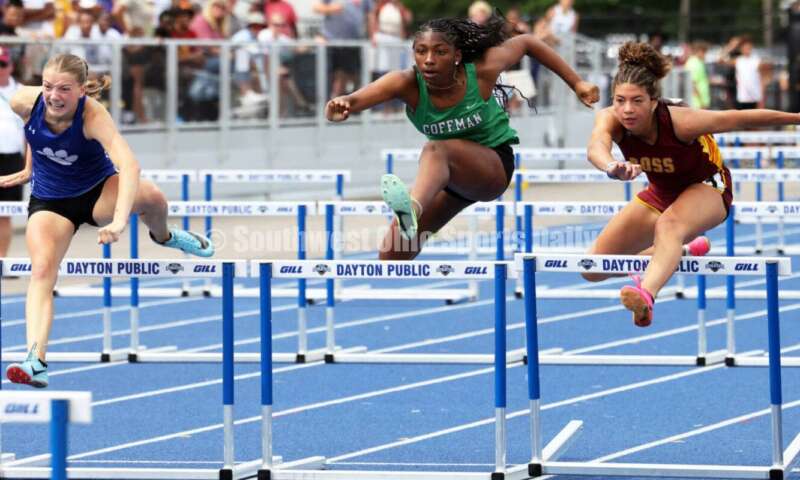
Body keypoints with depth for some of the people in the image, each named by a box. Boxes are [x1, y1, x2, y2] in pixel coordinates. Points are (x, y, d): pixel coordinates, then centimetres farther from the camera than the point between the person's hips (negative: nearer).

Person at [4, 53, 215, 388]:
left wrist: (119, 221, -59)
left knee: (150, 196, -32)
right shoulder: (26, 102, -21)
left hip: (98, 191, -2)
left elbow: (129, 165, -46)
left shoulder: (93, 115, -31)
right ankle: (36, 361, -35)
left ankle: (163, 237, 5)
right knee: (42, 271, -24)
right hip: (49, 202, 2)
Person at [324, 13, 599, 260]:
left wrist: (576, 83, -1)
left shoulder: (481, 71, -21)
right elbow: (360, 99, -41)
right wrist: (343, 105, -66)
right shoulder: (408, 84, -21)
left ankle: (412, 210, -71)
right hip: (448, 175, 5)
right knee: (393, 256, -2)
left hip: (494, 166, -5)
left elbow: (527, 43, -3)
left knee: (435, 150, -38)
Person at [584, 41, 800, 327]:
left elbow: (742, 119, -24)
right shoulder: (611, 119, -27)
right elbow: (597, 147, -50)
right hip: (662, 193, 5)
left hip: (707, 188, -5)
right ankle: (680, 252, 24)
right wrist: (612, 167, -74)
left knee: (669, 225, -40)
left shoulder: (679, 122, -34)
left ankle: (647, 296, -65)